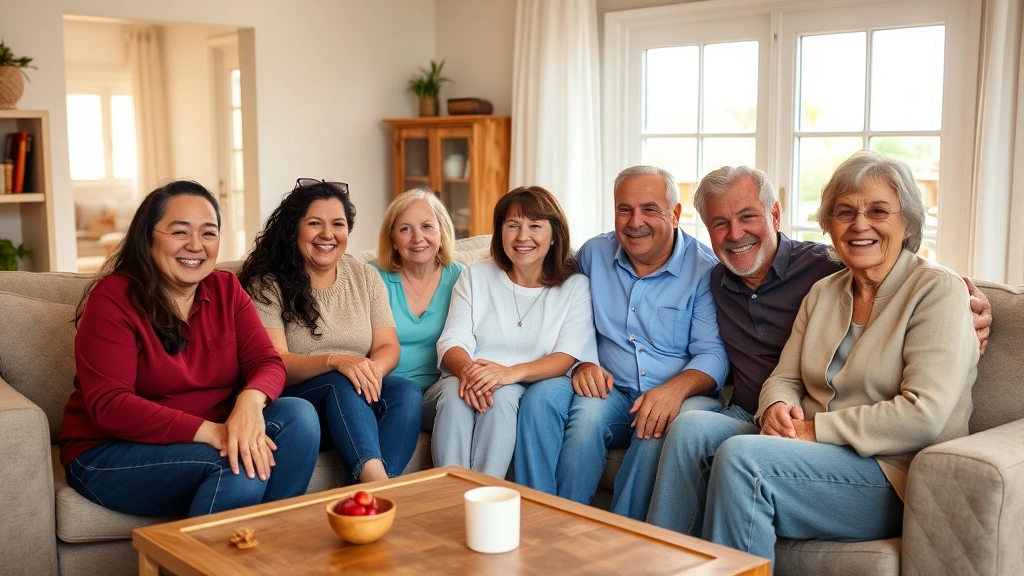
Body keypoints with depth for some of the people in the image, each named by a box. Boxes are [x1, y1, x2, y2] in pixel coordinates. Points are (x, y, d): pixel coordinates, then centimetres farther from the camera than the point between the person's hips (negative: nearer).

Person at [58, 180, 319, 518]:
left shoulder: (226, 290, 5)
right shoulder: (112, 298, -12)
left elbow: (267, 362, -4)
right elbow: (108, 406, -20)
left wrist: (250, 401, -30)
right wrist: (210, 432, -31)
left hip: (214, 436, 6)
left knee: (298, 414, -18)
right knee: (239, 466, -31)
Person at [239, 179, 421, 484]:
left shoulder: (366, 277, 12)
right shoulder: (268, 284, -2)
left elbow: (388, 347, 6)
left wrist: (373, 369, -20)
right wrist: (335, 360, -30)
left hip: (360, 398, 4)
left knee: (407, 390, -27)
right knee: (343, 384, -34)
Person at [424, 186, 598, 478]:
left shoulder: (575, 286, 8)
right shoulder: (475, 276, 14)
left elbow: (570, 354, -6)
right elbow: (452, 342, 3)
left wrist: (513, 372, -25)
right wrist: (467, 370, -23)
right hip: (468, 385, 2)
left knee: (503, 395, -34)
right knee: (455, 391, -32)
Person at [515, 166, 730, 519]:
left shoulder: (705, 269, -2)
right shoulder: (593, 254, 11)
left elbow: (713, 354, -10)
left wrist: (676, 388, -30)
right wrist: (581, 364, -5)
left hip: (676, 397, -3)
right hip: (610, 392, 3)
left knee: (659, 427, -38)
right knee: (542, 395, -27)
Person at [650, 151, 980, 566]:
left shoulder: (938, 290, -6)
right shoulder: (823, 293, 16)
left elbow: (925, 414, -17)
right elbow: (785, 379, 15)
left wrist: (815, 429, -18)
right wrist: (776, 409, -10)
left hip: (893, 475, -6)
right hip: (814, 454, 7)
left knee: (739, 455, -29)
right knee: (692, 426, -16)